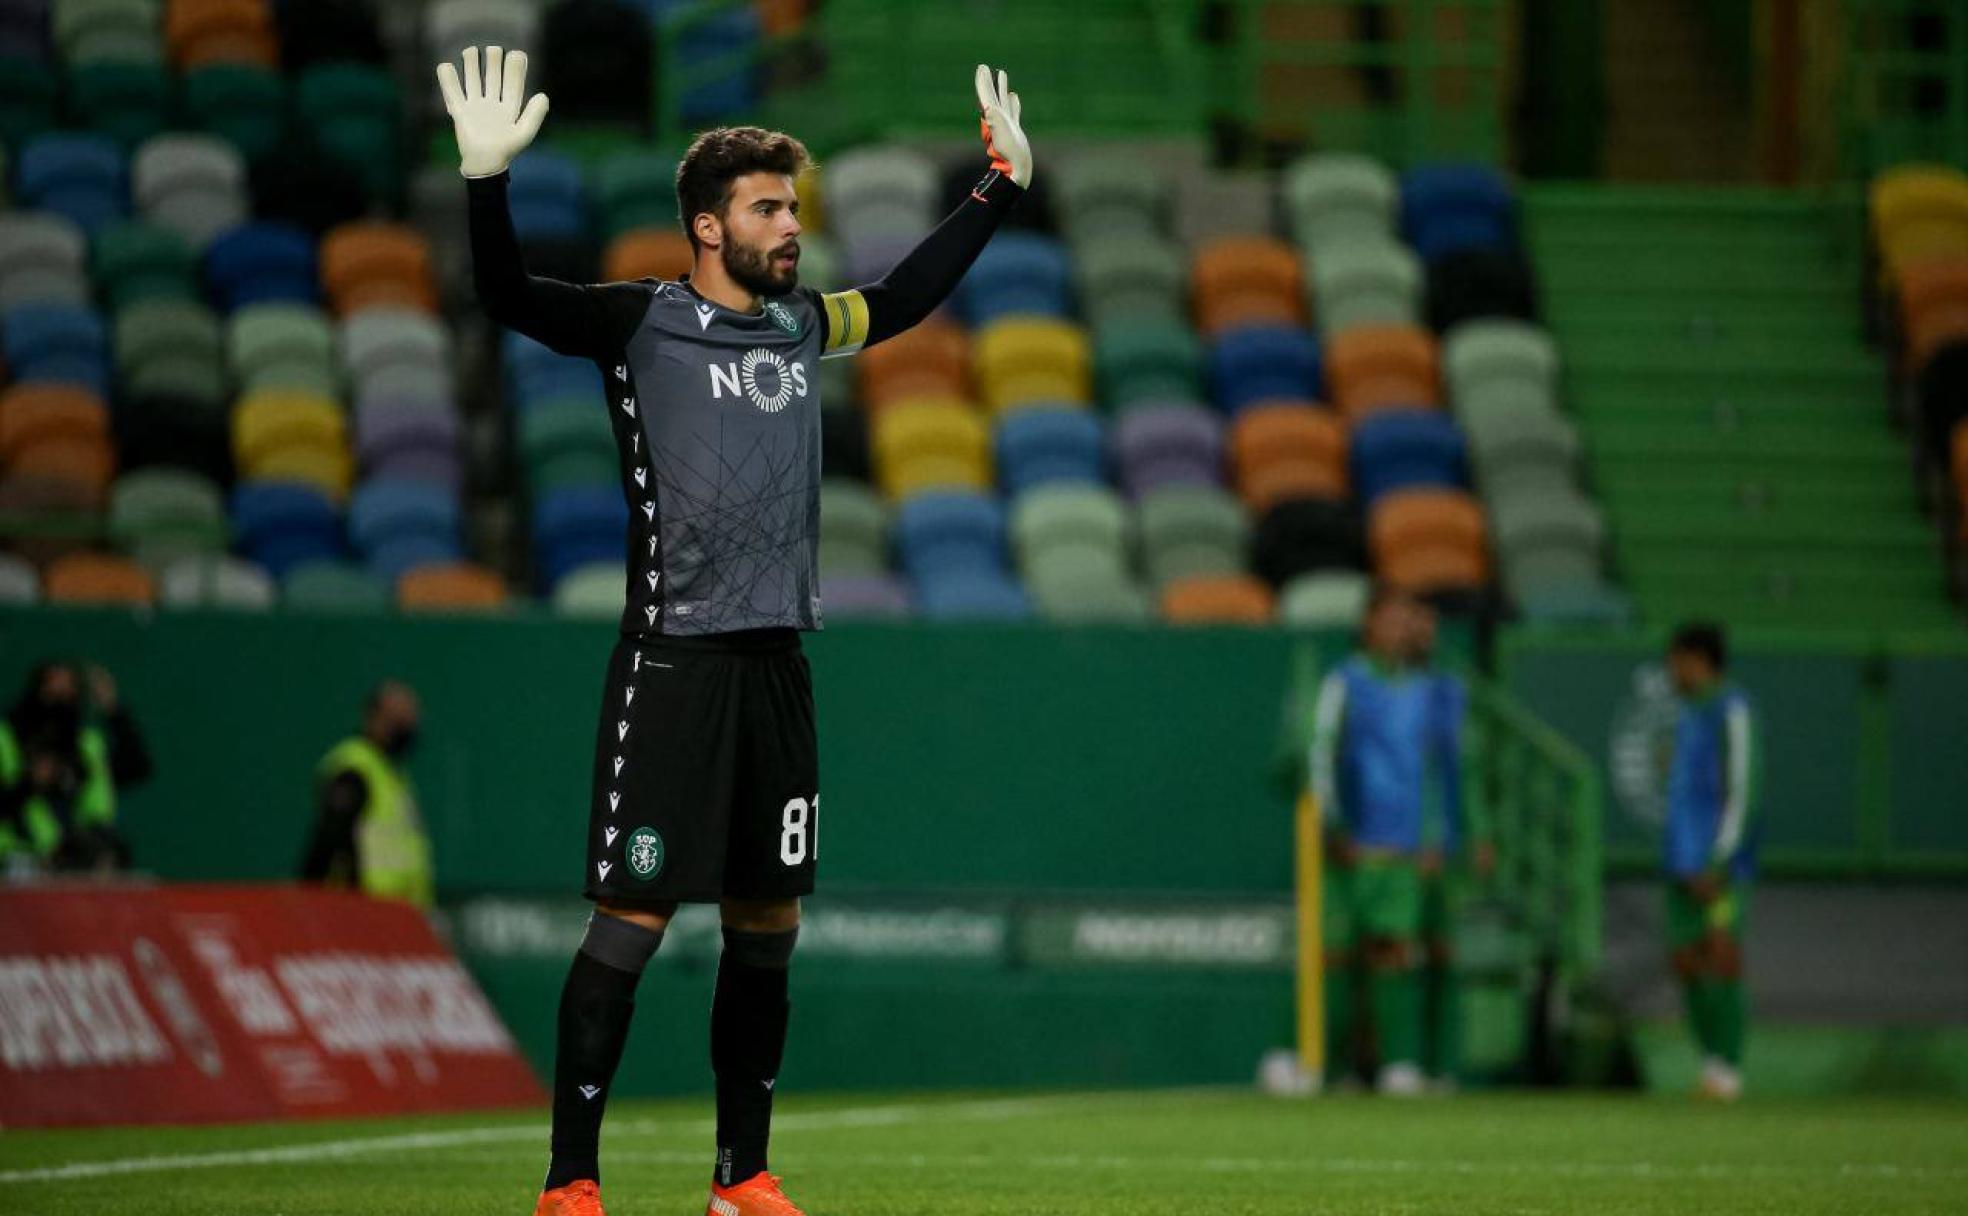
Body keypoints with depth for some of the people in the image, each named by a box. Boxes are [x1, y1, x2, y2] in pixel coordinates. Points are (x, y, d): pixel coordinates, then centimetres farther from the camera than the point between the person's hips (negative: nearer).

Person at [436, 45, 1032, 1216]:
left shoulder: (803, 322, 13)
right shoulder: (642, 322, -4)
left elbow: (906, 294, 31)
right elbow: (510, 297, -16)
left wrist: (1003, 184, 33)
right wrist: (488, 176, -31)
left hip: (777, 666, 6)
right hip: (673, 666, -6)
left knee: (769, 924, 9)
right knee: (632, 920, -8)